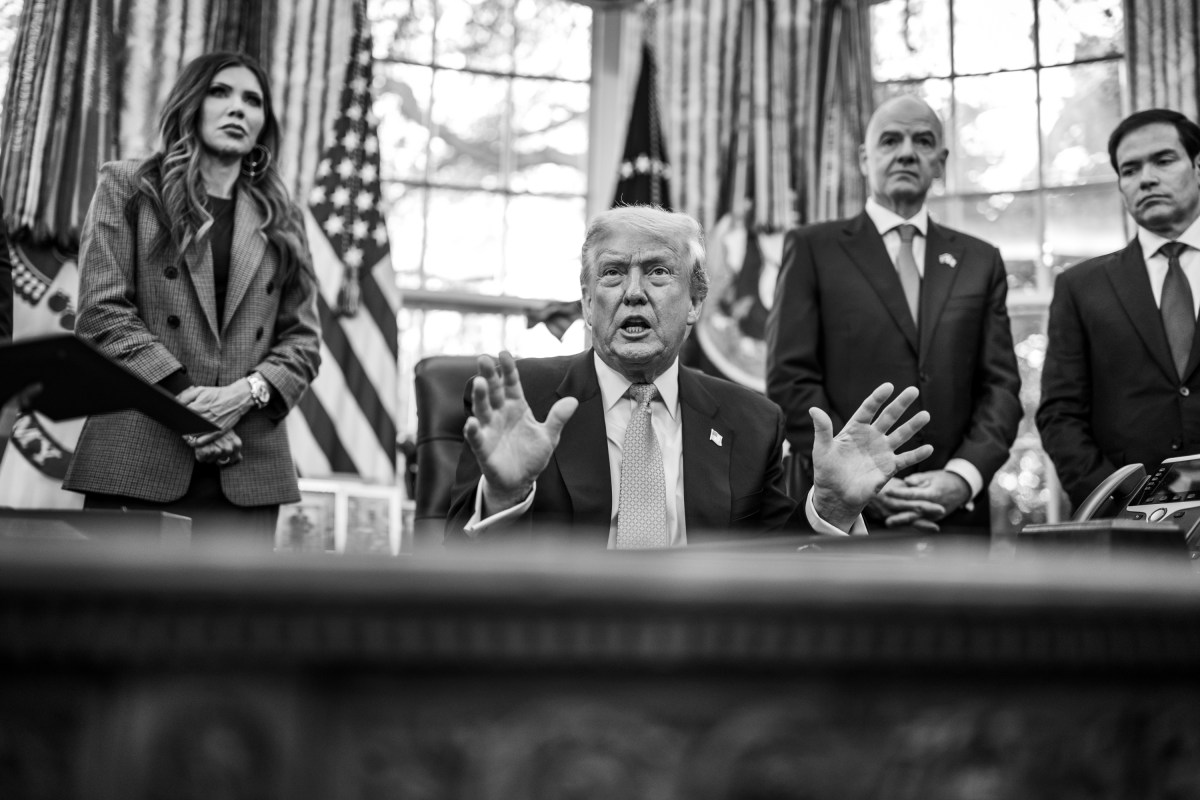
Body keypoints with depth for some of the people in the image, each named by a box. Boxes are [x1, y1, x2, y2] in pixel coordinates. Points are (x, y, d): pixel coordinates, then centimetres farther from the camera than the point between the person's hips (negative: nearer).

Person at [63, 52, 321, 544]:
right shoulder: (127, 187, 11)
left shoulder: (280, 222, 19)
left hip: (247, 466, 2)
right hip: (138, 459, -2)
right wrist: (183, 393, -12)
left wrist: (247, 391, -9)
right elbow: (102, 310, 0)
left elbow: (303, 338, 12)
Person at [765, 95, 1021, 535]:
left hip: (956, 514, 3)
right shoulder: (812, 248, 5)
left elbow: (1001, 386, 9)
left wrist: (963, 475, -8)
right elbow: (790, 380, -2)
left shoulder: (979, 260, 14)